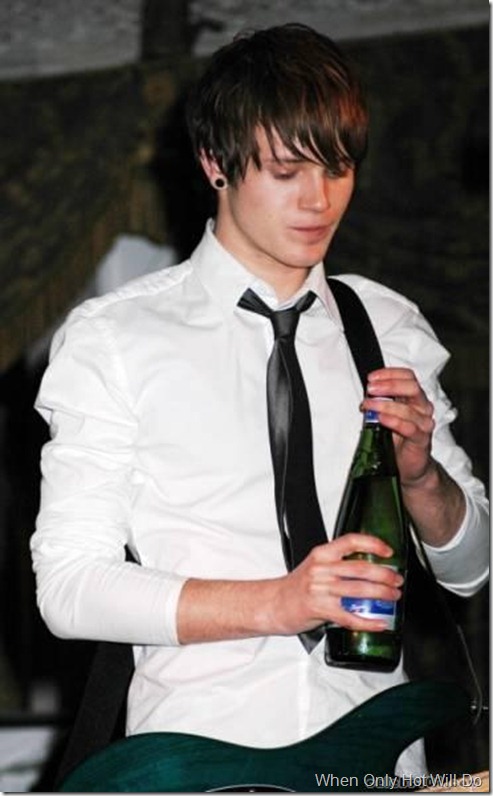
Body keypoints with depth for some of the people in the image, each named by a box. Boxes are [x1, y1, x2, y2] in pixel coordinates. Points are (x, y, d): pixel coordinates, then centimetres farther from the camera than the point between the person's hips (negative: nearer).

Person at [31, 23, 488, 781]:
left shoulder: (391, 328, 9)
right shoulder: (113, 338, -3)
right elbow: (68, 586, -10)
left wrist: (420, 470, -9)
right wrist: (274, 603, -19)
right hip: (199, 743, -3)